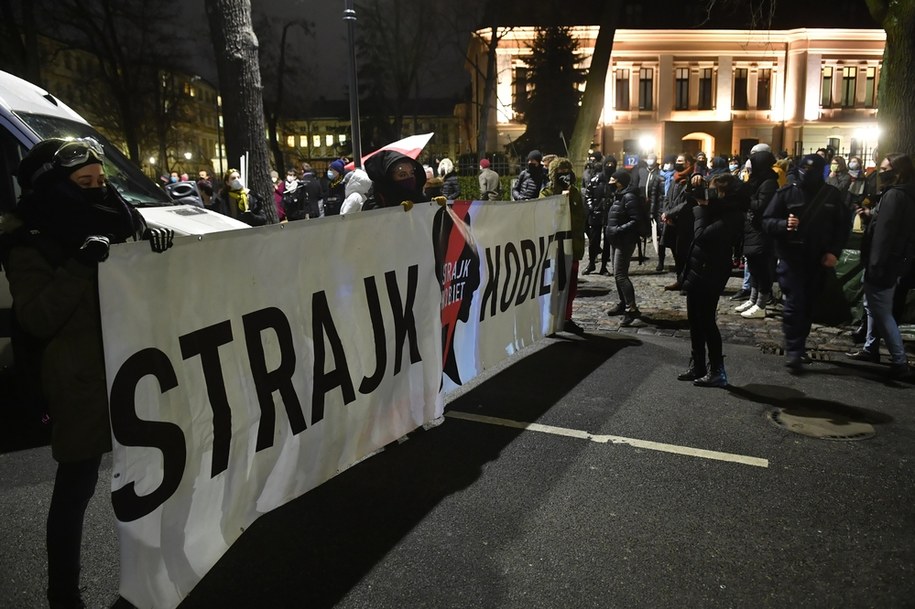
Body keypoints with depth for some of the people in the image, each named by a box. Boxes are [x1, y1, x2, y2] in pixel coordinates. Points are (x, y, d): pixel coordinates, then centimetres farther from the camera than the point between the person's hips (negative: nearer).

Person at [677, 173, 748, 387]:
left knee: (706, 321, -2)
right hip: (698, 271, 10)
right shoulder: (720, 209, 8)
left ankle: (717, 371, 8)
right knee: (695, 320, 15)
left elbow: (702, 236, -25)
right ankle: (697, 366, 25)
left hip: (709, 274, -10)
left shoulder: (731, 217, -19)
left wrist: (702, 209, -15)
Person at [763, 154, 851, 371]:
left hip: (818, 259, 3)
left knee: (808, 305, 10)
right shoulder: (787, 192, -4)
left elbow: (844, 225, 10)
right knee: (794, 303, -10)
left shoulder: (831, 195, 4)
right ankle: (794, 351, -7)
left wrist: (834, 252, -1)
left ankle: (799, 346, 22)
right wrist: (784, 224, -26)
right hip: (791, 257, -3)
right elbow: (766, 221, -5)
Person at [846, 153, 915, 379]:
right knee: (872, 307, 21)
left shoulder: (894, 195, -20)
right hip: (894, 263, 11)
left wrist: (875, 265, -24)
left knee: (882, 312, -5)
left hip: (885, 265, -11)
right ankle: (871, 349, 32)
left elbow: (884, 233, -25)